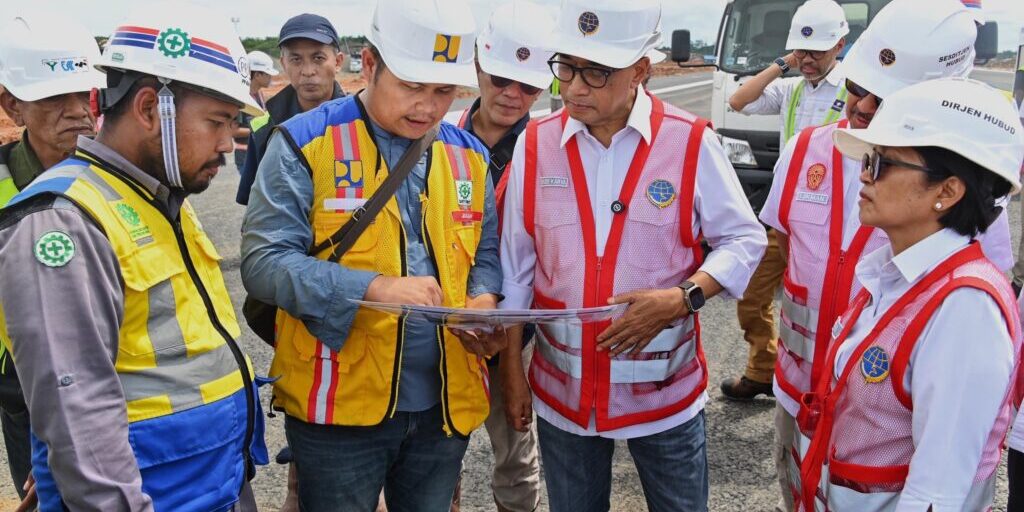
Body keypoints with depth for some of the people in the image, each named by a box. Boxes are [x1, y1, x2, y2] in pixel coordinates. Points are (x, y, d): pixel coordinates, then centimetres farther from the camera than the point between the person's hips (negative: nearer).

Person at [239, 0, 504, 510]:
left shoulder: (468, 154, 7)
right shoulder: (305, 143, -9)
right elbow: (263, 262, -14)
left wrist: (484, 302, -9)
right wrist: (373, 288, -26)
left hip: (444, 404, 5)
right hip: (339, 406, -4)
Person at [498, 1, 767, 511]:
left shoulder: (691, 142, -11)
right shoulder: (535, 144, -4)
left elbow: (744, 239, -2)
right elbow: (515, 268, 2)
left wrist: (683, 297, -20)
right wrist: (511, 370, 5)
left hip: (665, 389, -1)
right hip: (562, 390, 2)